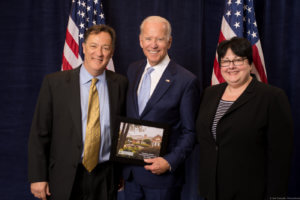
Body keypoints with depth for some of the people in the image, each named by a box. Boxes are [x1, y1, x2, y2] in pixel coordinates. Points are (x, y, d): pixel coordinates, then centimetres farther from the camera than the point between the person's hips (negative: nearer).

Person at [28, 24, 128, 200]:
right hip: (65, 179, -1)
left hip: (105, 179, 2)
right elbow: (39, 134, -4)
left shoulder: (121, 84, 0)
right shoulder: (54, 82, -6)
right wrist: (38, 177, -7)